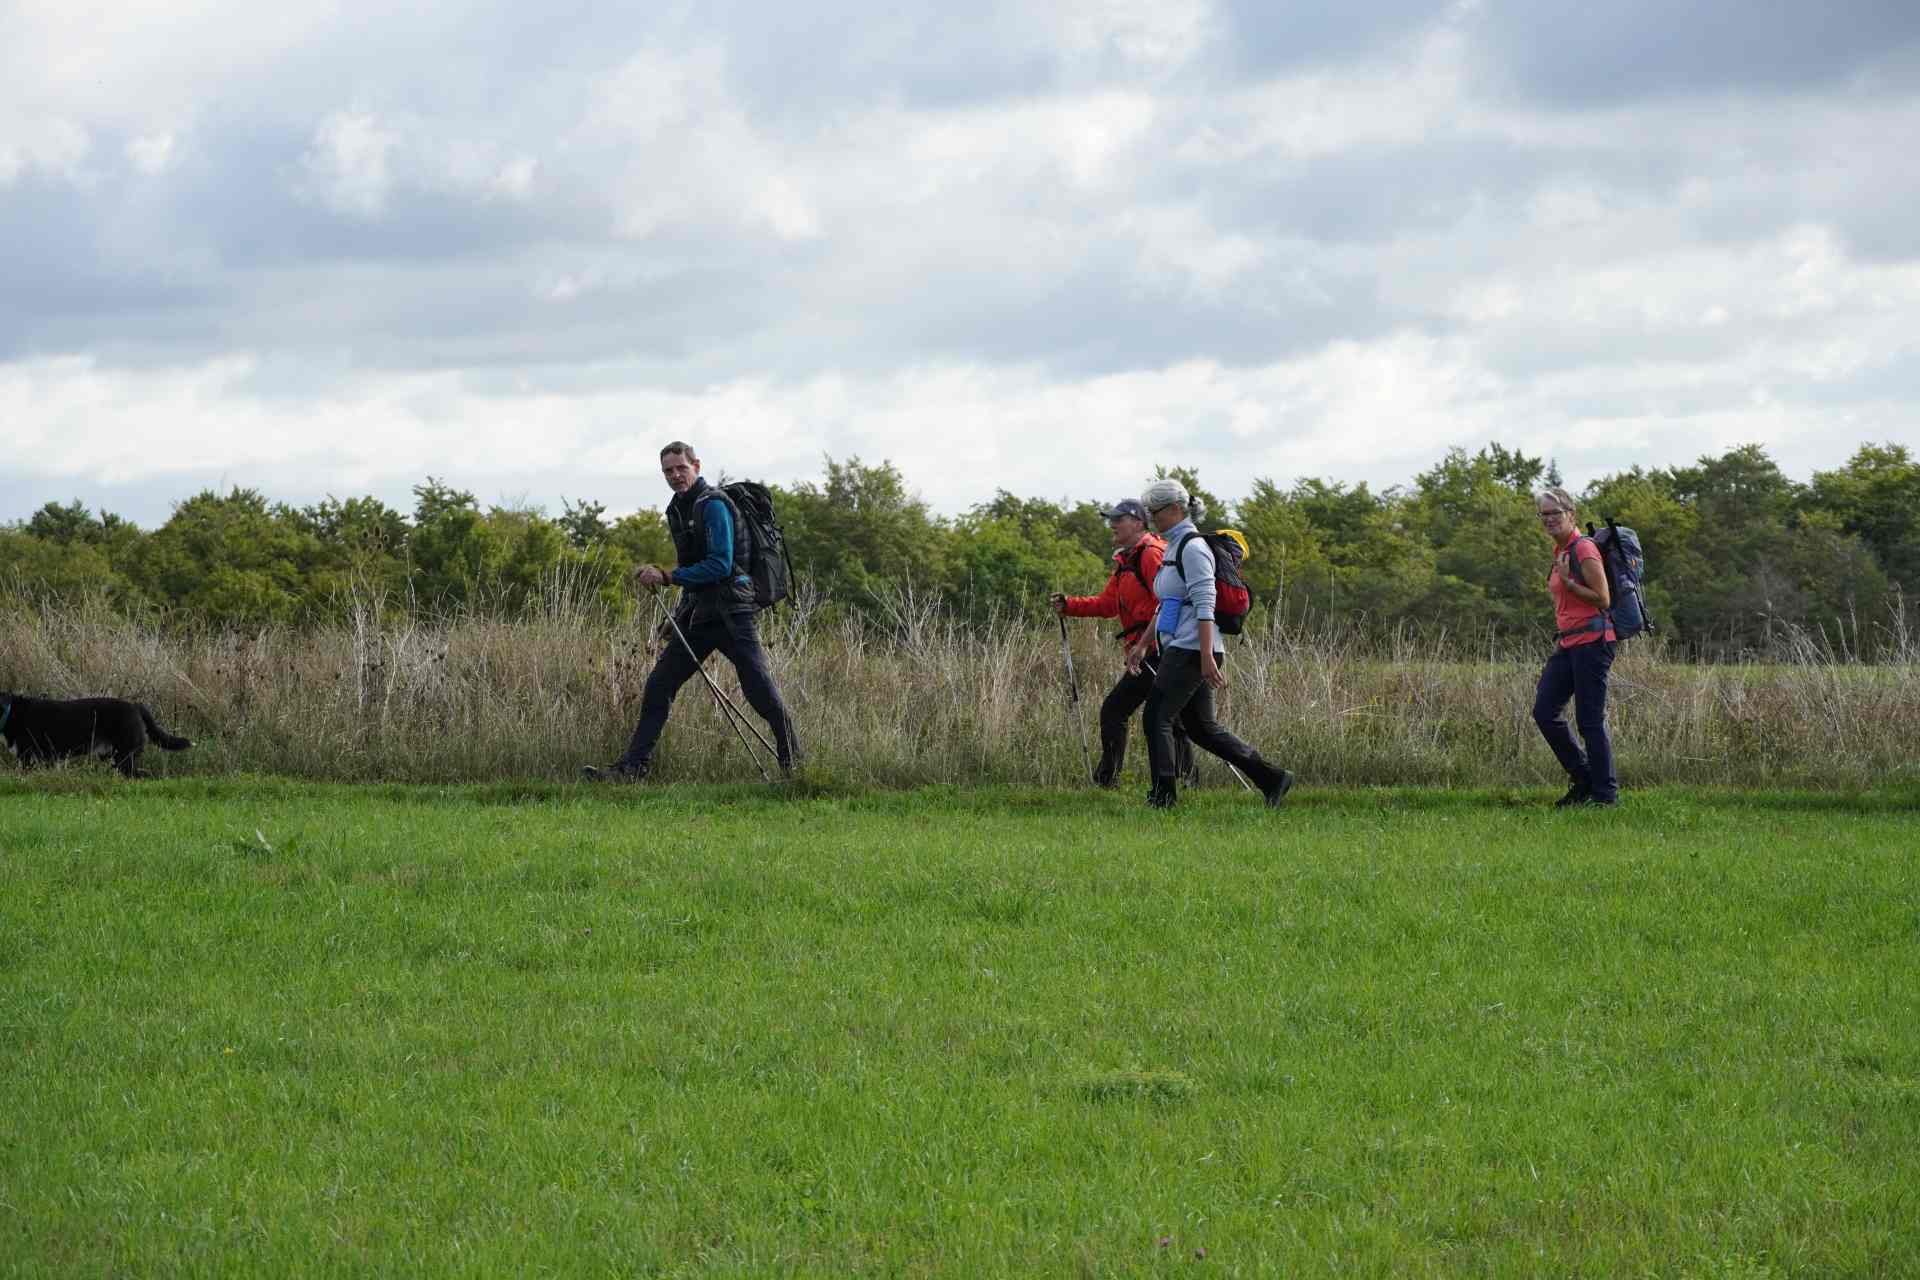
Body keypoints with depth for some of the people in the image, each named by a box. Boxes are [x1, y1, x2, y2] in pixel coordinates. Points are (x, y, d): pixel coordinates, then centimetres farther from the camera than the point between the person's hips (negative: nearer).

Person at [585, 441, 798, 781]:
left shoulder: (713, 505, -11)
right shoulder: (677, 510, 17)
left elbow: (720, 565, -19)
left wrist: (666, 576, -20)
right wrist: (677, 619, 22)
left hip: (730, 612, -9)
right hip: (698, 612, 9)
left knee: (762, 695, -10)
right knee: (658, 688, 2)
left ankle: (793, 763, 1)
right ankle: (632, 768, 3)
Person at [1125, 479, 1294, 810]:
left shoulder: (1192, 548, -13)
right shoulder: (1174, 547, 18)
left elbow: (1204, 607, -20)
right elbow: (1165, 605, 27)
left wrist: (1207, 657, -26)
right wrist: (1142, 644, 25)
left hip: (1191, 651, -10)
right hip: (1180, 649, 10)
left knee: (1157, 717, -8)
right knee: (1201, 727, 10)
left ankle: (1163, 796, -5)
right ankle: (1272, 778, 13)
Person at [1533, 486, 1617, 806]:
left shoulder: (1583, 549, -11)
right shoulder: (1561, 552, 16)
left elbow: (1603, 600, -15)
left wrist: (1566, 581, -17)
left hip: (1592, 641, -9)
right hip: (1567, 644, 9)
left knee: (1590, 719, -6)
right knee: (1544, 711, 3)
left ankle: (1606, 793, 1)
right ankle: (1583, 778, 15)